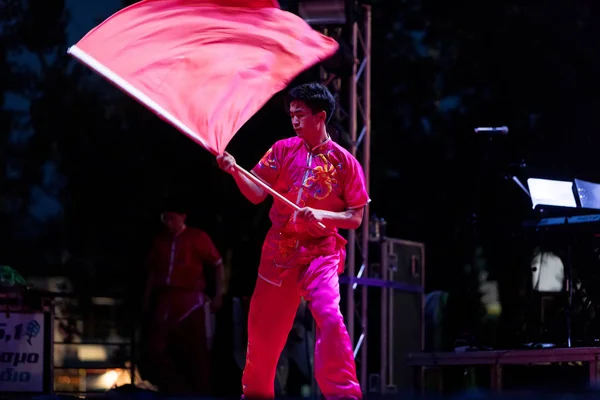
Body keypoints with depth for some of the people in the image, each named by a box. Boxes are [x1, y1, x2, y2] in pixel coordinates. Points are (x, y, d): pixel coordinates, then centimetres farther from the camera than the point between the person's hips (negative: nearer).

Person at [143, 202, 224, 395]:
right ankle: (177, 392, 6)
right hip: (165, 300, 5)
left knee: (195, 352, 0)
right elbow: (153, 271, 19)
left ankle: (200, 393, 8)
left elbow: (218, 264, 2)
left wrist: (219, 295, -4)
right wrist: (147, 299, 13)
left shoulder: (197, 237, 1)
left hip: (190, 299, -5)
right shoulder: (160, 240, 13)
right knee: (156, 350, -1)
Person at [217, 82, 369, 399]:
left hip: (320, 252, -3)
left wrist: (321, 215, -17)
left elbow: (355, 218, 0)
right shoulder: (283, 150, 4)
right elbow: (257, 194, -2)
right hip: (278, 251, 3)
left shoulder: (344, 162, -2)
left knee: (328, 316, -23)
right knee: (263, 325, 8)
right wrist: (235, 171, -19)